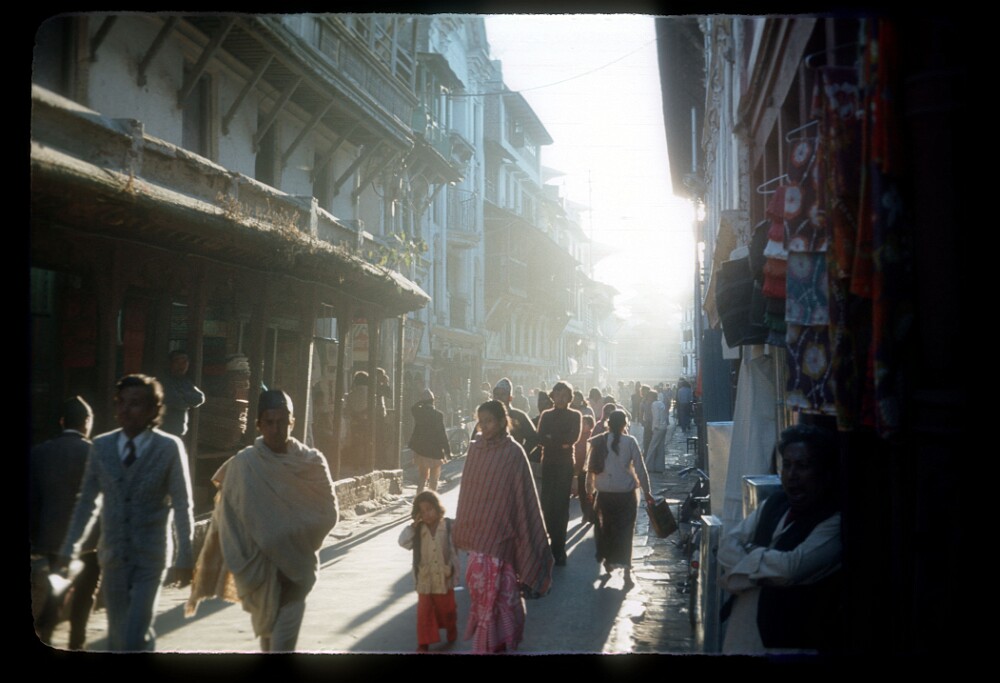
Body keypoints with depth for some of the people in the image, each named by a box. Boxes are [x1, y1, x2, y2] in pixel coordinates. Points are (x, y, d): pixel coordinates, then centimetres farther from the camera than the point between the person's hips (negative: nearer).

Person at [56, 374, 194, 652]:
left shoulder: (169, 448, -6)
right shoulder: (101, 446, 3)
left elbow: (182, 505, -4)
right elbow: (87, 501, 10)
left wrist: (184, 557, -4)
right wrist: (69, 549, 9)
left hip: (150, 557, -4)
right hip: (113, 555, 4)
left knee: (135, 639, -12)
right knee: (117, 636, 13)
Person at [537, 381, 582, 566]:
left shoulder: (575, 416, 7)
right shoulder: (545, 415, 14)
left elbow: (574, 437, -9)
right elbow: (541, 438, 1)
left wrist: (552, 438, -8)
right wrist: (561, 442, -12)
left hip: (565, 463, -2)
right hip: (548, 462, 3)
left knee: (561, 504, -7)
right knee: (547, 502, -4)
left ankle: (558, 549, -5)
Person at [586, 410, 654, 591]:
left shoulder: (598, 442, -2)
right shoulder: (630, 441, -7)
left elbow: (591, 468, 2)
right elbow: (640, 468, -6)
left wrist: (590, 489, 14)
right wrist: (646, 491, 2)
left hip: (604, 493, 2)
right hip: (625, 493, -2)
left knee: (605, 529, 17)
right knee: (624, 532, 5)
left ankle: (608, 565, 26)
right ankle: (626, 570, -1)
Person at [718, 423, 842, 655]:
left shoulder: (835, 522, -14)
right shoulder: (774, 504, 8)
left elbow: (791, 568, -24)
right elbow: (727, 547, 3)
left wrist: (751, 551, -6)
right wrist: (766, 569, -14)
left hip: (788, 645, -6)